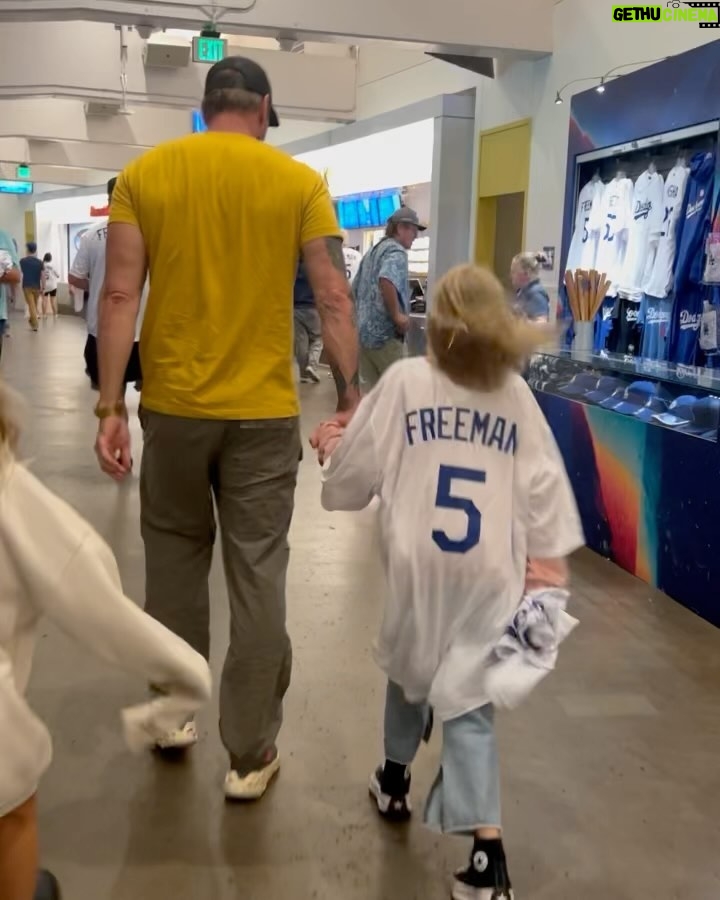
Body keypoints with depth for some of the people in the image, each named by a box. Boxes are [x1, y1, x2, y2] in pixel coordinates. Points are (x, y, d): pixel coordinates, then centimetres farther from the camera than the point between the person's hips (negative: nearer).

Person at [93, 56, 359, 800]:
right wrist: (350, 399, 0)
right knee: (257, 576, 6)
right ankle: (250, 755, 15)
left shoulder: (144, 174, 2)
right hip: (264, 410, -1)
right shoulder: (300, 182, 0)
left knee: (174, 560, 19)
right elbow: (334, 300, -5)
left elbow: (119, 297, -3)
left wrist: (110, 408, 0)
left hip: (173, 405, 2)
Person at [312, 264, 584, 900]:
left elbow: (356, 468, 3)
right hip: (492, 571, 1)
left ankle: (396, 781, 43)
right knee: (468, 699, 4)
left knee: (411, 663, 24)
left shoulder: (405, 380, -2)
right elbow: (544, 482, 3)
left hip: (421, 562, -1)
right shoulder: (517, 393, 4)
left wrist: (332, 447, 24)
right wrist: (550, 558, 10)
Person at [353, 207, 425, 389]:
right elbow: (387, 280, -29)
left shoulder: (372, 251, 20)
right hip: (384, 333, -9)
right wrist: (397, 315, -23)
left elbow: (354, 288, 26)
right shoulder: (397, 251, -9)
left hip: (362, 331, 9)